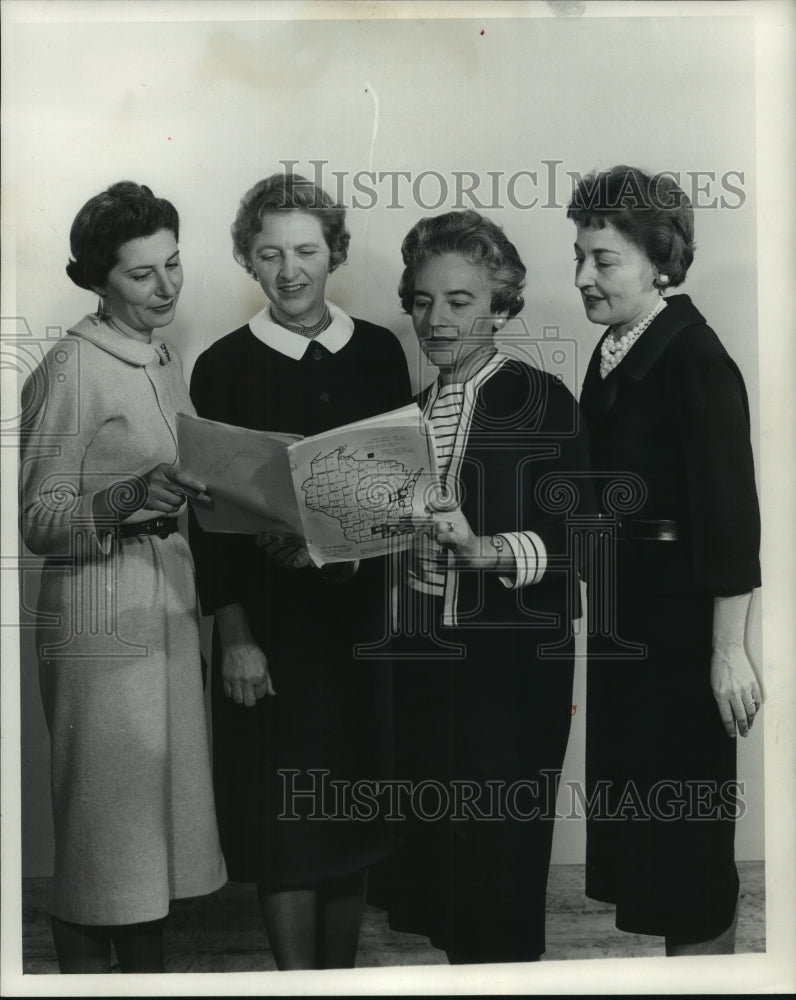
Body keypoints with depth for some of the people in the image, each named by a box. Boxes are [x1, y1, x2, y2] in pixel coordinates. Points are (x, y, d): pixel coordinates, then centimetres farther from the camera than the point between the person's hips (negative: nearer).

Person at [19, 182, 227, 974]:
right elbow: (35, 520, -13)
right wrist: (129, 499, -26)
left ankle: (150, 975, 25)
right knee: (104, 825, 1)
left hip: (170, 608, 8)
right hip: (101, 618, -7)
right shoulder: (72, 368, -9)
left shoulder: (164, 361, 14)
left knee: (161, 817, 12)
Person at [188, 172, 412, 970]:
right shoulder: (222, 367, -2)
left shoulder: (379, 353, 5)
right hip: (267, 616, -3)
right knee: (282, 817, 1)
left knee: (355, 808, 11)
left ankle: (342, 972, 27)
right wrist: (233, 634, -10)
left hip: (360, 611, 3)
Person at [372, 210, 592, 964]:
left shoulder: (540, 400, -7)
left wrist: (483, 548, -29)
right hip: (423, 657, 6)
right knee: (429, 857, 12)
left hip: (511, 667, -6)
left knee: (495, 863, 0)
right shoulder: (421, 407, 14)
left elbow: (573, 541, -14)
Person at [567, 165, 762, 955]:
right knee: (629, 781, 17)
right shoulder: (611, 353, 7)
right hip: (622, 607, 9)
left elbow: (730, 513, -19)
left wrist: (729, 654, -19)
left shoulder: (696, 362, -16)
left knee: (683, 818, 3)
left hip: (679, 615, -8)